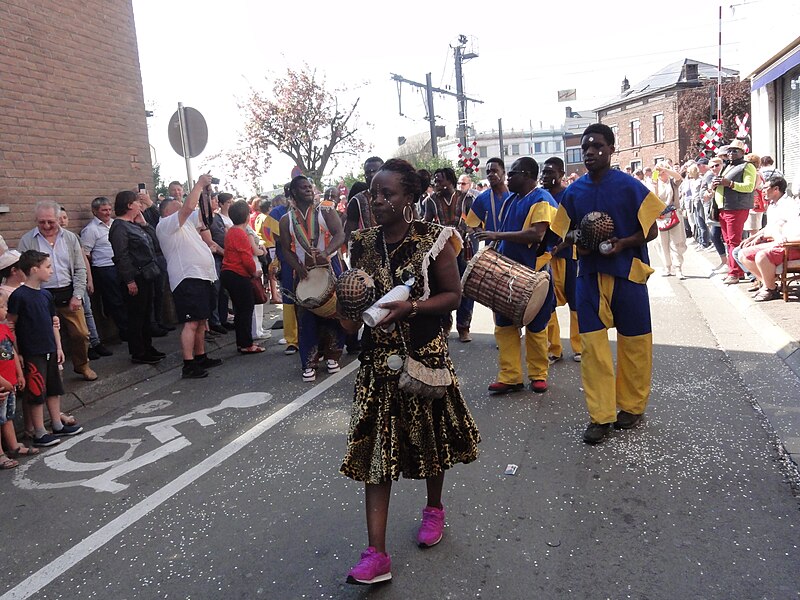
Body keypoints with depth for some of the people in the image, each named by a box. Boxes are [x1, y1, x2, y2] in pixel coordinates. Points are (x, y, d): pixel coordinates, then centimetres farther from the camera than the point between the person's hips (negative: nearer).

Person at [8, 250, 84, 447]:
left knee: (54, 390, 15)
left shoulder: (46, 294, 7)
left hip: (50, 350, 7)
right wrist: (16, 353, -11)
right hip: (32, 353, -7)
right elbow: (10, 325, -12)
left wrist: (58, 348, 13)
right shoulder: (19, 295, -14)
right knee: (37, 394, 1)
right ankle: (39, 434, 12)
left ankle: (57, 426, 28)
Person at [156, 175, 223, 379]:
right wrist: (199, 183, -9)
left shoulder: (185, 223, 22)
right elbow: (189, 207, -17)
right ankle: (188, 366, -13)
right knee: (192, 323, -14)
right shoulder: (165, 225, -5)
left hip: (203, 277, 10)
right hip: (188, 279, -10)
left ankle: (201, 357, 25)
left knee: (202, 320, 15)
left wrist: (206, 190, 9)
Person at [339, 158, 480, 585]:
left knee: (431, 434, 16)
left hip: (426, 354, -2)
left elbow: (453, 295, -7)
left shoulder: (434, 240, -9)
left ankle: (434, 508, 44)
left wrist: (411, 306, -22)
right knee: (375, 447, -1)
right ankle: (376, 554, 5)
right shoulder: (363, 243, 2)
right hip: (378, 357, 3)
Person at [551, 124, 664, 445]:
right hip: (590, 273, 3)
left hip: (627, 273, -2)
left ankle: (632, 406, 27)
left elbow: (651, 230, -2)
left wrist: (623, 243, -19)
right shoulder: (574, 192, 4)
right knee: (592, 343, 0)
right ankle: (601, 415, 9)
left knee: (633, 342, 8)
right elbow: (567, 231, 14)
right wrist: (578, 242, -9)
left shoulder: (630, 187, -6)